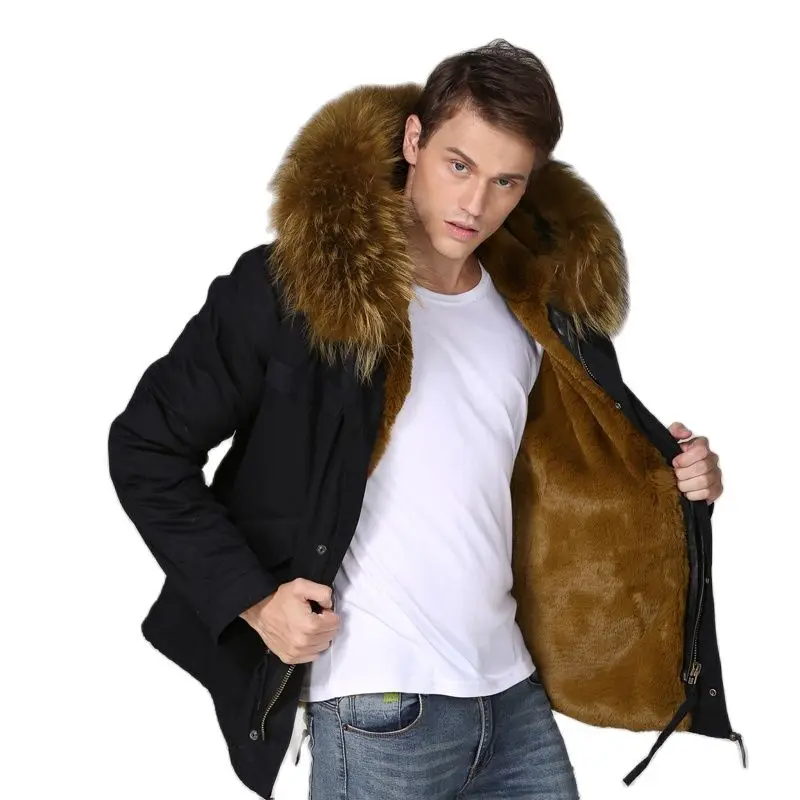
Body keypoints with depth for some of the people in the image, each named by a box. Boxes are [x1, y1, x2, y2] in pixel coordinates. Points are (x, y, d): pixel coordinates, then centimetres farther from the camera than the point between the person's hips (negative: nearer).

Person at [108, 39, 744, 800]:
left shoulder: (541, 309, 6)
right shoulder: (299, 284, -10)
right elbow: (146, 446, -6)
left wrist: (670, 482, 1)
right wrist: (250, 597, -11)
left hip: (514, 693, 5)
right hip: (378, 711, -5)